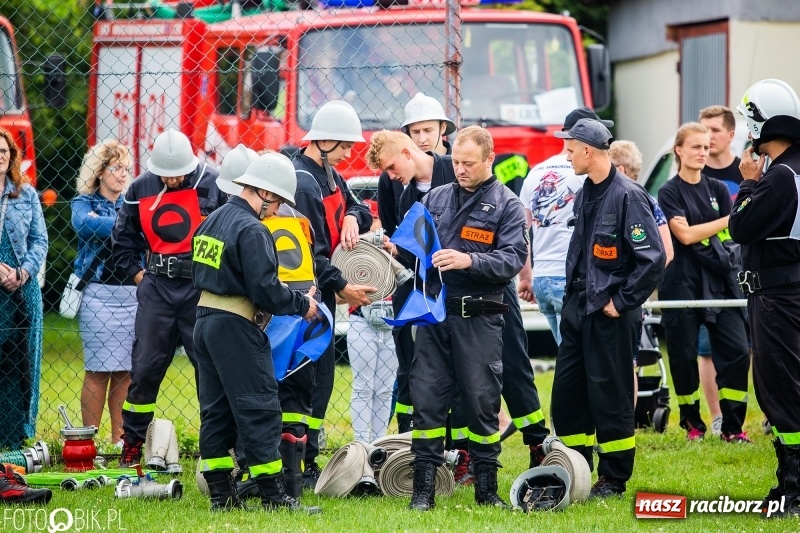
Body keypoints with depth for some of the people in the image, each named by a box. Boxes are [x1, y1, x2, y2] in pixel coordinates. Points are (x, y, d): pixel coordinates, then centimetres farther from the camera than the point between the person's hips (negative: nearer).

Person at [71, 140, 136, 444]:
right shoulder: (85, 203, 6)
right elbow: (85, 223, -17)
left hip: (133, 293, 3)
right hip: (99, 293, -3)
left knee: (126, 370, 2)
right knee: (98, 369, -4)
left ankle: (119, 438, 8)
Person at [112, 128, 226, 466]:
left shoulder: (213, 184, -6)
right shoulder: (141, 189, 5)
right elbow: (122, 237, 18)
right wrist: (136, 273, 10)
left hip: (203, 289, -3)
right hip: (157, 288, 3)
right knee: (145, 368, 4)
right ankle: (131, 447, 13)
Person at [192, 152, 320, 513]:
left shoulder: (211, 222, 12)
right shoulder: (251, 230, -16)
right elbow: (265, 289, -21)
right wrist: (302, 304, -6)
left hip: (205, 320, 9)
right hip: (237, 330, -9)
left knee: (216, 410, 11)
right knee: (259, 411, -5)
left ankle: (221, 494, 12)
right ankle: (273, 495, -4)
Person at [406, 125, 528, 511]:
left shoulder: (507, 205, 0)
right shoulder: (436, 198, 13)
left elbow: (513, 259, -10)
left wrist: (469, 260, -24)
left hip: (479, 319, -3)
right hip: (434, 315, 3)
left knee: (482, 403, 2)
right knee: (427, 399, 0)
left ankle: (487, 489, 13)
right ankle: (423, 489, 4)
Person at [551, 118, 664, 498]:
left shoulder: (627, 196, -16)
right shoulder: (584, 194, 11)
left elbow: (653, 258, -19)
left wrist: (622, 302, -14)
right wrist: (572, 297, 14)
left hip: (610, 315, -8)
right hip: (577, 310, 8)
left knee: (610, 396, -1)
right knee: (566, 394, 10)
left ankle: (614, 479, 10)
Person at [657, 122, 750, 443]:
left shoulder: (718, 189, 12)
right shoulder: (669, 193, -1)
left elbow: (729, 234, 8)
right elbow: (685, 235, -12)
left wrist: (697, 231, -9)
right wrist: (727, 221, -11)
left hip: (718, 280, 3)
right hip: (682, 282, -3)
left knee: (736, 351, -7)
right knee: (683, 354, 0)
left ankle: (732, 427, -2)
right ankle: (692, 423, 14)